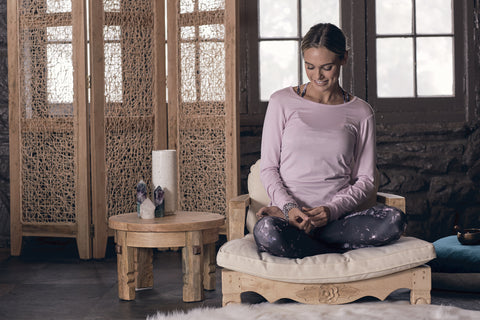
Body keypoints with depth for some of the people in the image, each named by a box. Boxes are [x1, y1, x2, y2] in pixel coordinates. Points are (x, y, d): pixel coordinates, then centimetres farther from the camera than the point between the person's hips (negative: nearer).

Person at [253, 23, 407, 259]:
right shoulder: (282, 102, 7)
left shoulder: (361, 113, 10)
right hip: (289, 213, -1)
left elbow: (365, 181, 8)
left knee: (395, 221, -29)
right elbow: (268, 168, 7)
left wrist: (333, 209, -11)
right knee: (266, 231, -38)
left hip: (338, 218, 1)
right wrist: (288, 207, -13)